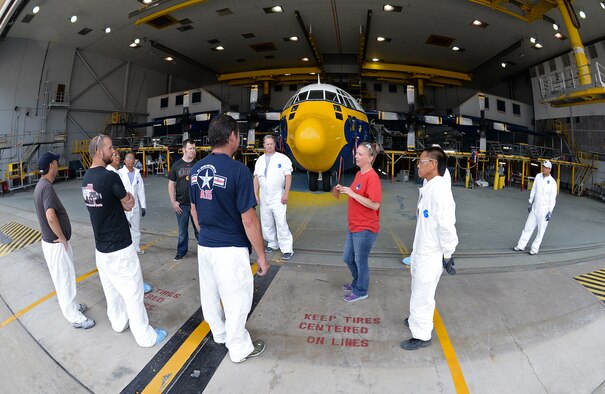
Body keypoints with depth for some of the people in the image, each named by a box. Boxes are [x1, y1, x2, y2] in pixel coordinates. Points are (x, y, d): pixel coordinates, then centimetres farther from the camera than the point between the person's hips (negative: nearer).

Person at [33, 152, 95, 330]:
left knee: (62, 278, 23)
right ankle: (75, 318, 16)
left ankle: (71, 305, 40)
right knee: (64, 280, 3)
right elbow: (51, 216, -36)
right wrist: (62, 238, -22)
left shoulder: (41, 185, 8)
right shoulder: (47, 187, -23)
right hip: (56, 244, -9)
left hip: (51, 241, 9)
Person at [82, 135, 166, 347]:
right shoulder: (110, 177, -21)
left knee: (111, 288, 22)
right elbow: (129, 204, -8)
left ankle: (119, 322, 40)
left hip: (101, 246, 8)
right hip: (119, 247, -8)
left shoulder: (86, 178, 4)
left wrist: (123, 198, 2)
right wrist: (128, 198, 10)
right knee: (133, 292, 2)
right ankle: (145, 336, 13)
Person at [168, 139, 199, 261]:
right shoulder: (176, 165, 2)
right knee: (182, 230, 13)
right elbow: (171, 184, 6)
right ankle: (181, 251, 28)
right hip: (181, 204, 1)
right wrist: (173, 202, -1)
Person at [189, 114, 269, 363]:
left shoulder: (196, 169, 1)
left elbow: (195, 210, 12)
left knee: (209, 294, 23)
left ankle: (220, 333, 47)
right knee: (236, 299, 11)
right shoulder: (238, 170, -20)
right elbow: (248, 220, -19)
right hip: (230, 249, -7)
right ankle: (239, 349, 29)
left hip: (204, 246, 7)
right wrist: (261, 256, -10)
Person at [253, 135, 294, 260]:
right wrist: (255, 195, 6)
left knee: (281, 223, -10)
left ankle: (287, 249, -4)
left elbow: (288, 176, -6)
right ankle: (272, 244, 27)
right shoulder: (260, 160, 11)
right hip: (264, 197, 5)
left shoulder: (283, 158, -3)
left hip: (278, 197, -5)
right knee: (266, 223, 11)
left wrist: (286, 194, -13)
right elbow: (256, 178, 12)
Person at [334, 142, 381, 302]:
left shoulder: (372, 177, -20)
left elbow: (374, 205, -25)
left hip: (365, 229, -9)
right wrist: (345, 190, 1)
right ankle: (357, 283, 44)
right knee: (348, 258, 21)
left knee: (360, 261, 9)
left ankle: (361, 291, 30)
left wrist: (352, 193, -25)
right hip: (354, 226, 9)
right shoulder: (359, 174, 8)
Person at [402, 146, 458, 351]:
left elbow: (447, 225, -28)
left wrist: (448, 253, -18)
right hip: (422, 250, 9)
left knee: (422, 295, 7)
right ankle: (417, 319, 49)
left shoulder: (440, 189, -26)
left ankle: (422, 335, 26)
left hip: (431, 255, -9)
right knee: (419, 291, 27)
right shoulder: (429, 187, 6)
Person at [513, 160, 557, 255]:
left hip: (545, 209, -5)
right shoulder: (538, 176, 3)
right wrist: (530, 202, 11)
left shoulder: (552, 182, -13)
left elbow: (553, 198, -12)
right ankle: (521, 246, 16)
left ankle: (535, 249, 15)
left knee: (541, 230, 4)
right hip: (535, 207, 5)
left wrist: (550, 212, -16)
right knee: (528, 227, 9)